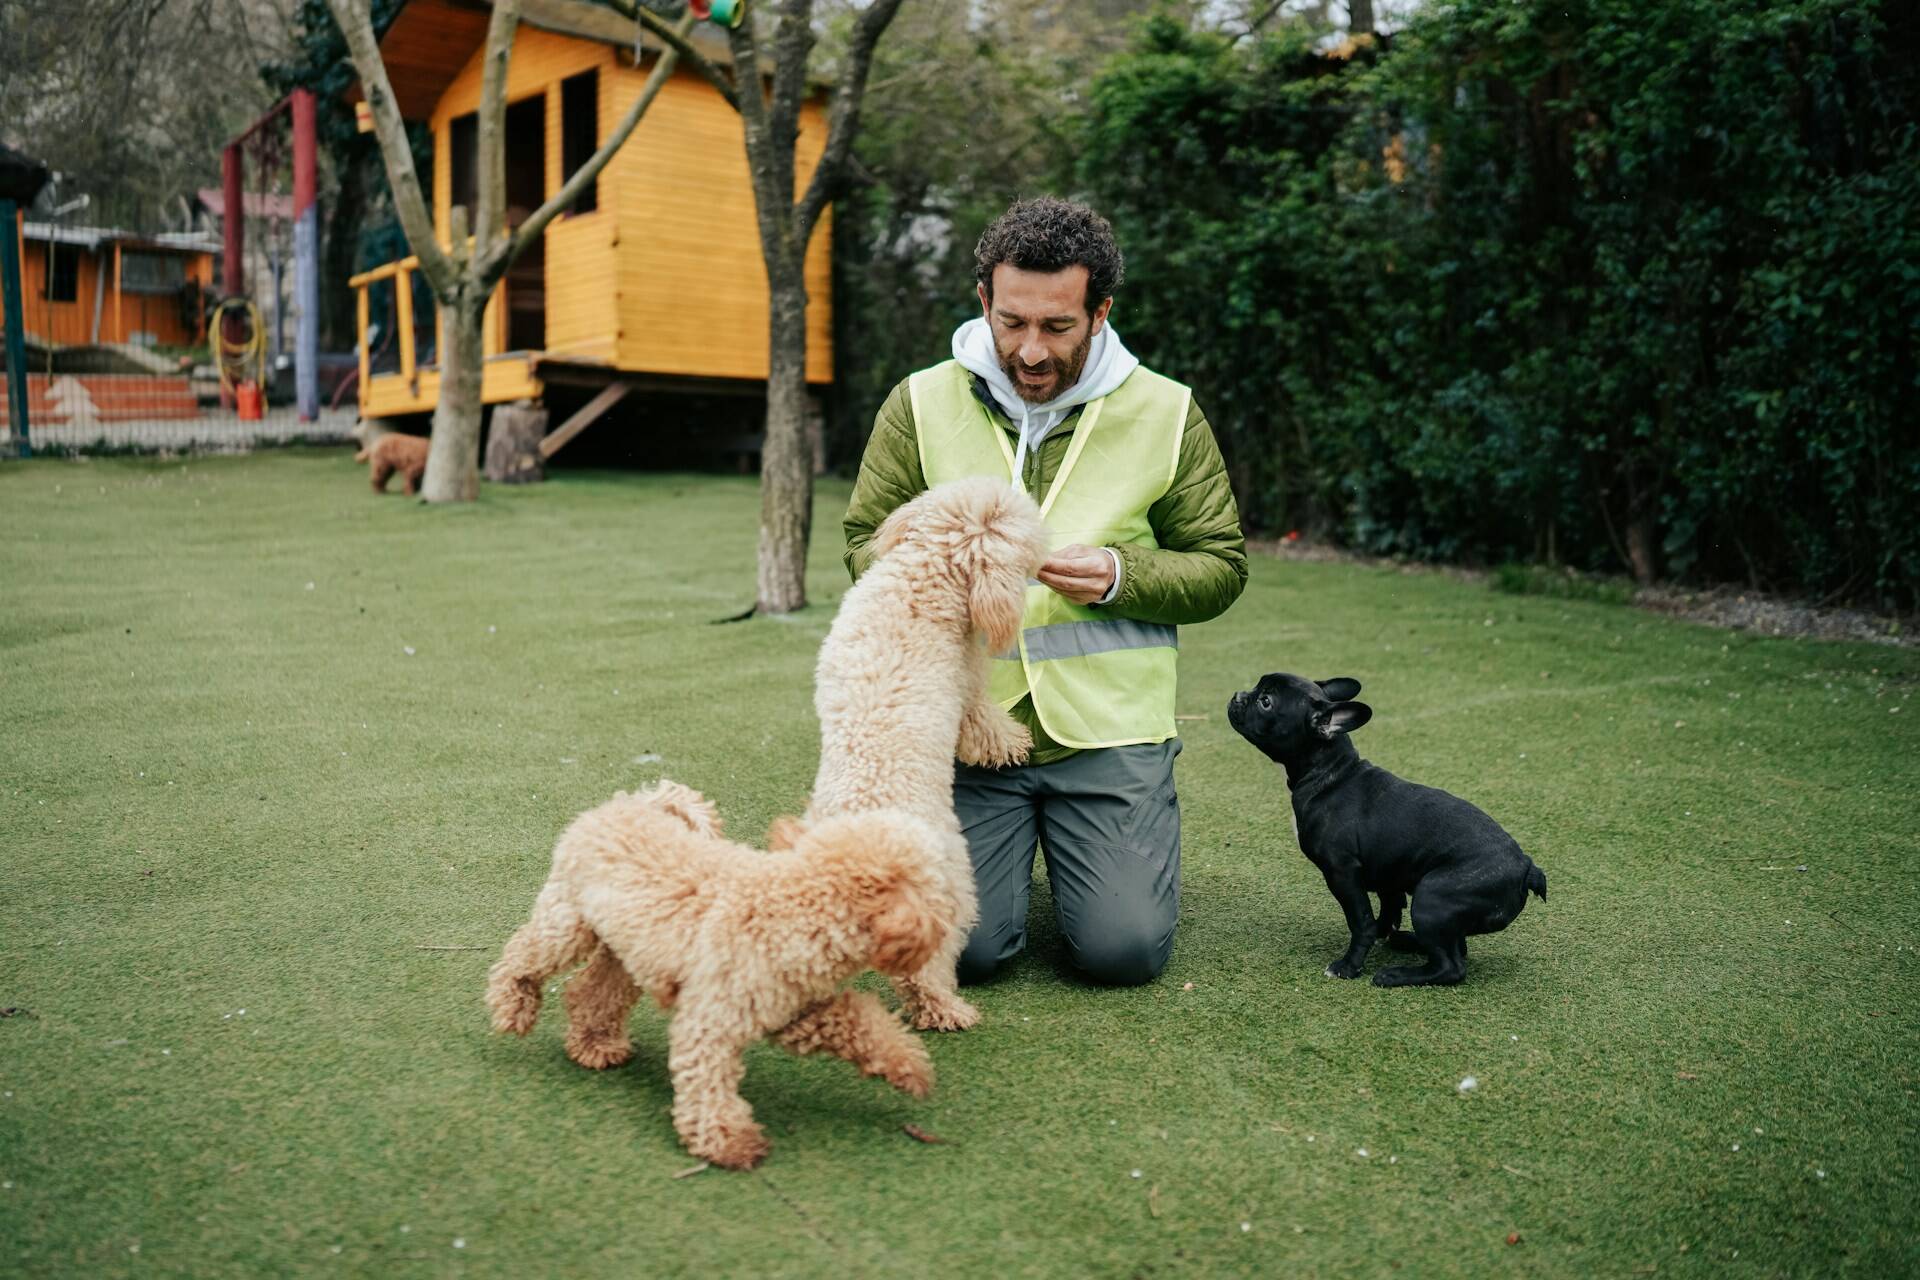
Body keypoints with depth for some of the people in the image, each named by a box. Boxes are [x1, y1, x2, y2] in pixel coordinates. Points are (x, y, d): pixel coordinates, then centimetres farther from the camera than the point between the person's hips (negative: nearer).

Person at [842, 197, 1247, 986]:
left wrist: (1119, 576, -16)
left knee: (1125, 952, -6)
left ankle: (1137, 831, 29)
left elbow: (1220, 566, 5)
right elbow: (866, 541, 8)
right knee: (959, 948, -5)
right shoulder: (921, 404, 1)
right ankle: (1013, 846, 29)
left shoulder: (1166, 413, 1)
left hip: (1109, 727, 0)